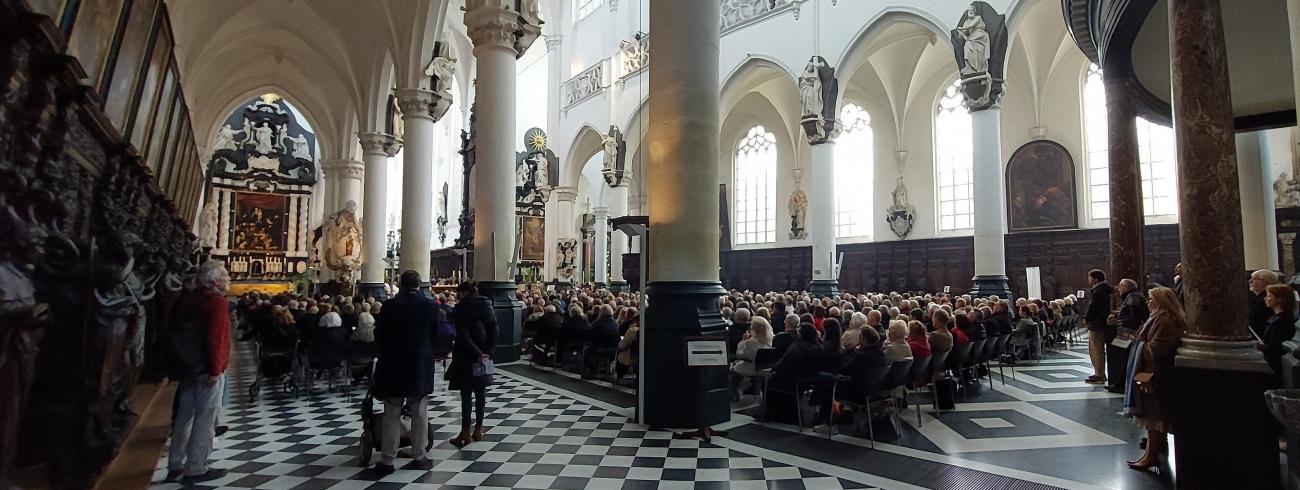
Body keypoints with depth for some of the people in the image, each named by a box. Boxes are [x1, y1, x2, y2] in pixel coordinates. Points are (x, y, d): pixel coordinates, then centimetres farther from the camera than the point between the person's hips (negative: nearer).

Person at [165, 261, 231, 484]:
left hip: (188, 366, 9)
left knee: (185, 415, 15)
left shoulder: (186, 299, 12)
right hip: (207, 369, -9)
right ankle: (195, 469, 4)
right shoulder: (217, 302, -16)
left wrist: (177, 365, 23)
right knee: (204, 418, -1)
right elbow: (215, 338, -24)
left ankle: (176, 466, 23)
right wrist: (215, 369, -19)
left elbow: (176, 332, 18)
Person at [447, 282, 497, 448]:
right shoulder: (487, 305, 5)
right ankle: (478, 428, 18)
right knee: (481, 392, 11)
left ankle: (465, 432, 0)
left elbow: (463, 334, -16)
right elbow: (494, 330, -2)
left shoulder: (461, 308, -8)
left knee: (466, 394, 1)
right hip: (484, 355, 4)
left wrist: (476, 353, -15)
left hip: (466, 356, -4)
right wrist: (487, 351, -6)